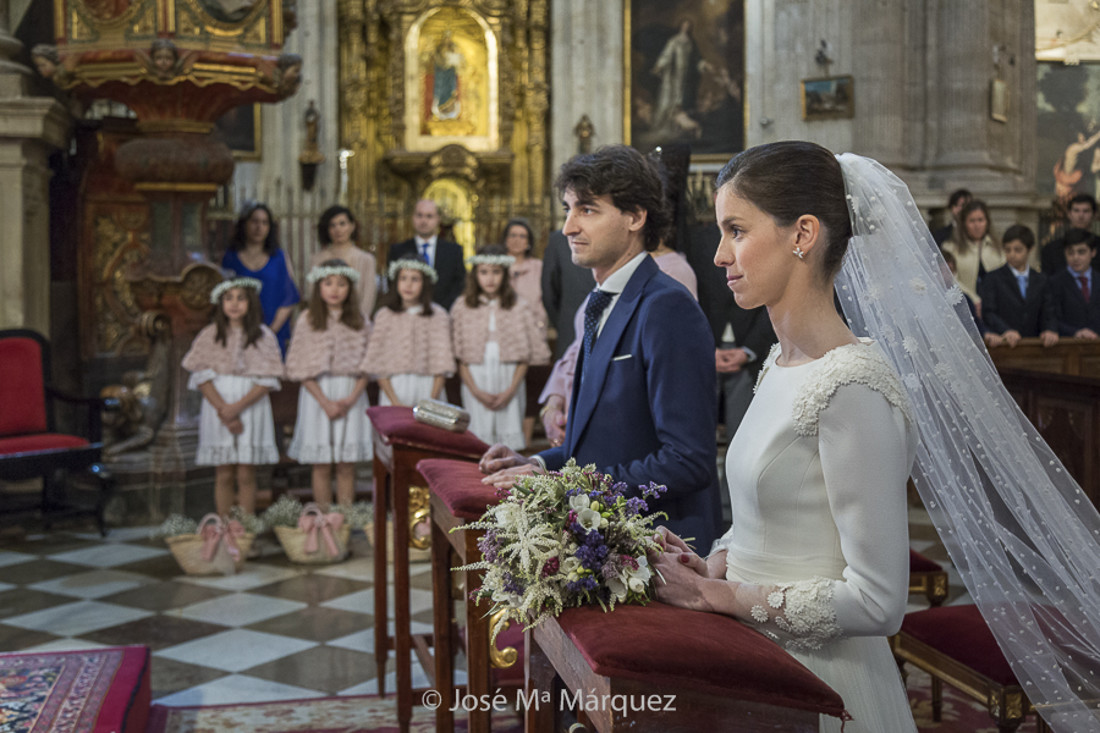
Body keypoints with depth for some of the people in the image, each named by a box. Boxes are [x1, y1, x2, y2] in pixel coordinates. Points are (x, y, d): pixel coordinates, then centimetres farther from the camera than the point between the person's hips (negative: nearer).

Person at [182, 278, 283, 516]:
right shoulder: (210, 335, 4)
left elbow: (268, 380, -3)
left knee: (246, 475, 0)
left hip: (252, 406, -1)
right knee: (224, 474, 2)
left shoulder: (263, 336, 2)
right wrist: (223, 410, -12)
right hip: (217, 405, 1)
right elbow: (202, 377, -1)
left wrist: (238, 406, -14)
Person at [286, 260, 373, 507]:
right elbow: (302, 369, -3)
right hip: (318, 394, -1)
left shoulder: (359, 322, 5)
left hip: (352, 396, 1)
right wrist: (326, 402, -11)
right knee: (321, 465, 2)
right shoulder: (308, 320, 0)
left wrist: (351, 398, -11)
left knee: (347, 466, 4)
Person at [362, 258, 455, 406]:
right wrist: (395, 402, -7)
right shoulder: (385, 316, 5)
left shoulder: (438, 315, 3)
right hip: (393, 389, 1)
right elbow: (377, 365, 2)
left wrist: (433, 401, -8)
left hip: (427, 389, 0)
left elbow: (441, 363, 1)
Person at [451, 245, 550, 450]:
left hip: (509, 382, 0)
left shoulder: (520, 308, 3)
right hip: (476, 380, 0)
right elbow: (458, 355, 2)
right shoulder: (462, 307, 4)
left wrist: (510, 390, -6)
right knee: (478, 440, -3)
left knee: (509, 437, -3)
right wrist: (476, 391, -5)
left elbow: (525, 357, 2)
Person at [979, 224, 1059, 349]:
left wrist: (1050, 330, -10)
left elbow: (1048, 313, 12)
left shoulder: (1041, 281, 19)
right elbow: (988, 312, -4)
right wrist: (1006, 331, -22)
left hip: (1032, 344, 3)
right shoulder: (993, 279, 8)